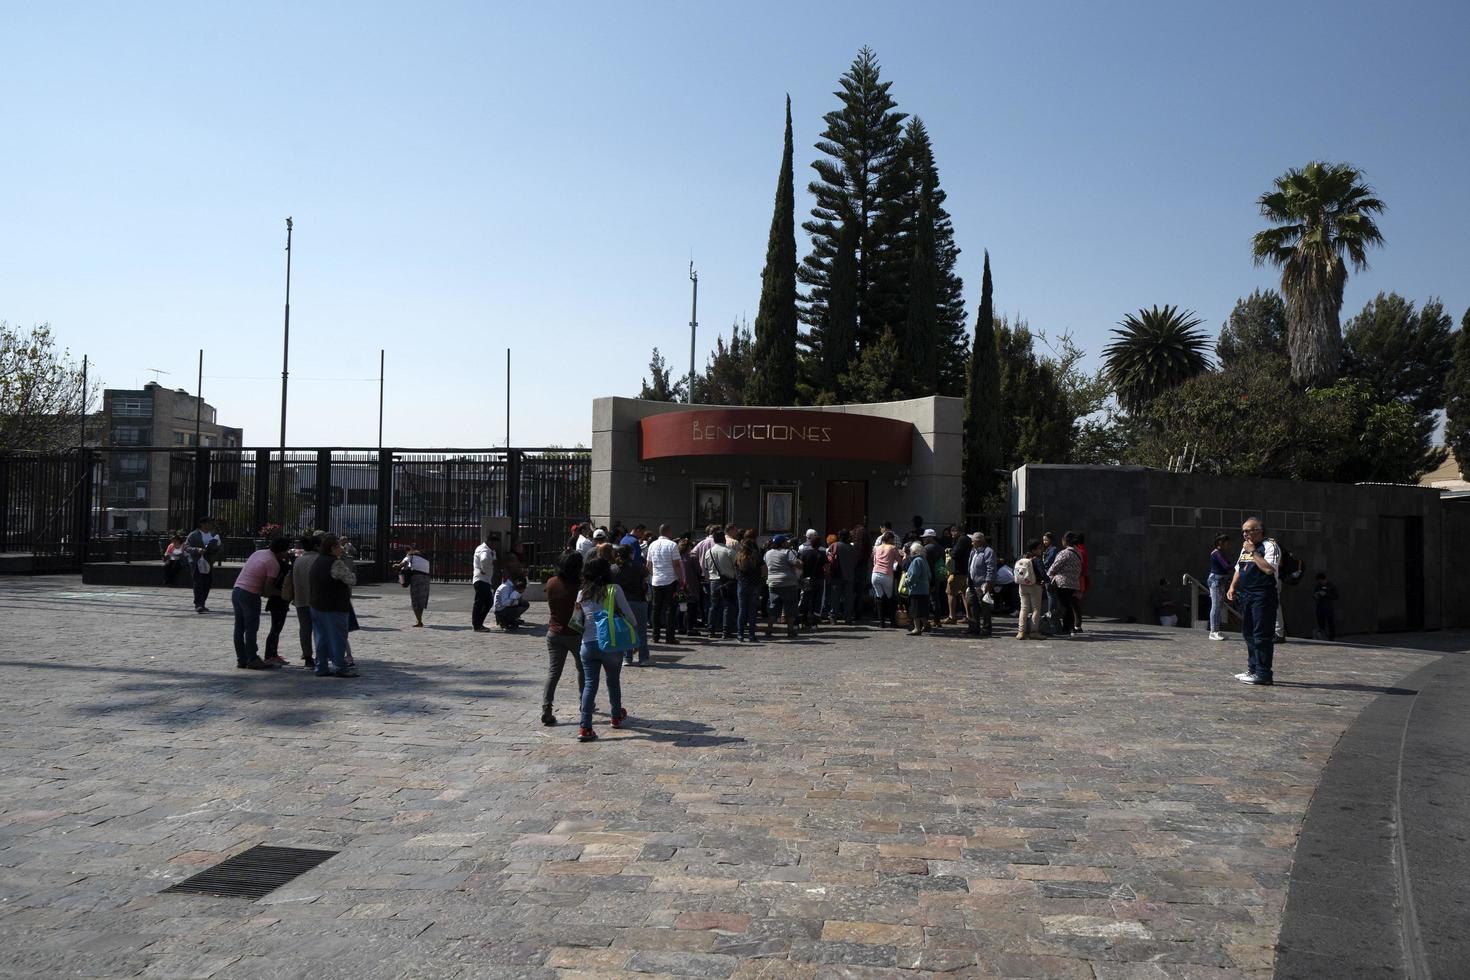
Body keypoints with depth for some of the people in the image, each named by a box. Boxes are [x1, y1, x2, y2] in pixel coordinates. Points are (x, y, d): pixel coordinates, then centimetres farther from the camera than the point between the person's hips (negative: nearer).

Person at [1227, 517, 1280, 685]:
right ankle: (1253, 669, 22)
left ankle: (1263, 673, -6)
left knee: (1262, 635, -9)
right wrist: (1232, 587, 13)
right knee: (1248, 633, 13)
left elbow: (1269, 569, -22)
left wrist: (1253, 552, -17)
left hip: (1263, 597, -9)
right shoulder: (1245, 547, 19)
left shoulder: (1270, 545, -9)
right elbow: (1239, 569, 25)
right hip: (1246, 596, 9)